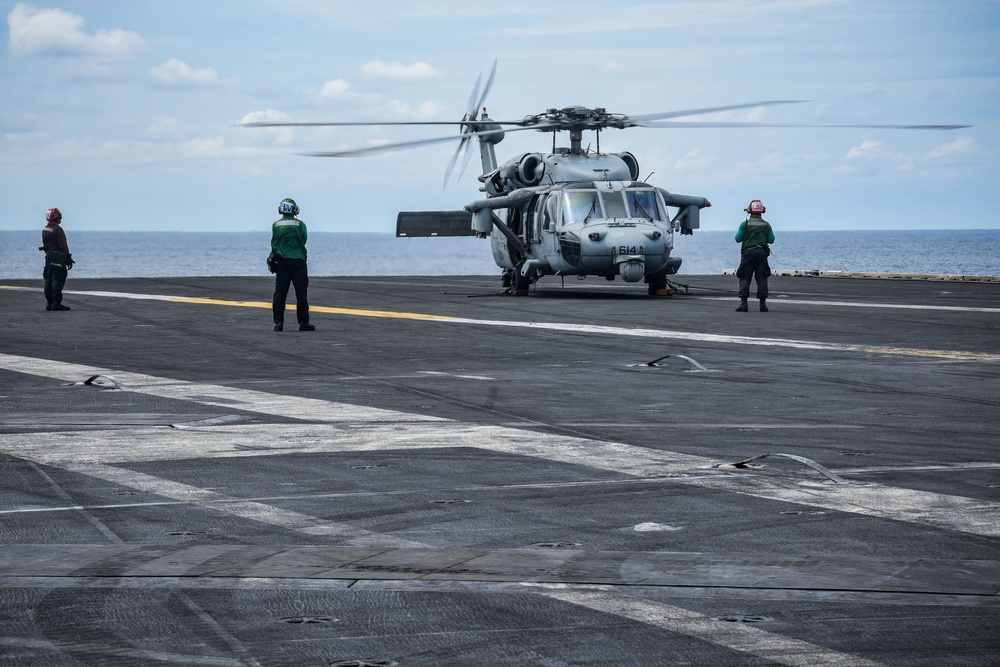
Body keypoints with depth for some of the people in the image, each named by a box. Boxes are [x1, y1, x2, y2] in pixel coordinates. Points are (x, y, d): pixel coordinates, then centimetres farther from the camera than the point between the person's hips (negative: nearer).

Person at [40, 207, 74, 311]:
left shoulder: (45, 230, 11)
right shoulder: (58, 230, -15)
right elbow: (63, 246, -16)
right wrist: (68, 259, -12)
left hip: (49, 257, 8)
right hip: (59, 259, -8)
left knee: (49, 281, 12)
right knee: (58, 280, -9)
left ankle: (49, 302, 15)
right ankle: (56, 303, -13)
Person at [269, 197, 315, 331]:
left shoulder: (276, 225, 0)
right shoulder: (300, 224, -4)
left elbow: (274, 244, 5)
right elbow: (304, 241, 6)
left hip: (281, 261, 1)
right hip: (298, 261, -1)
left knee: (280, 293, 5)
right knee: (301, 292, 2)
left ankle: (278, 322, 0)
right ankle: (303, 322, 1)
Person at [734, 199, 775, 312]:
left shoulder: (744, 224, -3)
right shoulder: (766, 225, 3)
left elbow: (738, 239, -3)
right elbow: (771, 240, 4)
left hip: (748, 252, -2)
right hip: (761, 253, 2)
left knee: (745, 278, 1)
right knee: (762, 279, 4)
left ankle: (743, 303, -7)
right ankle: (763, 303, 1)